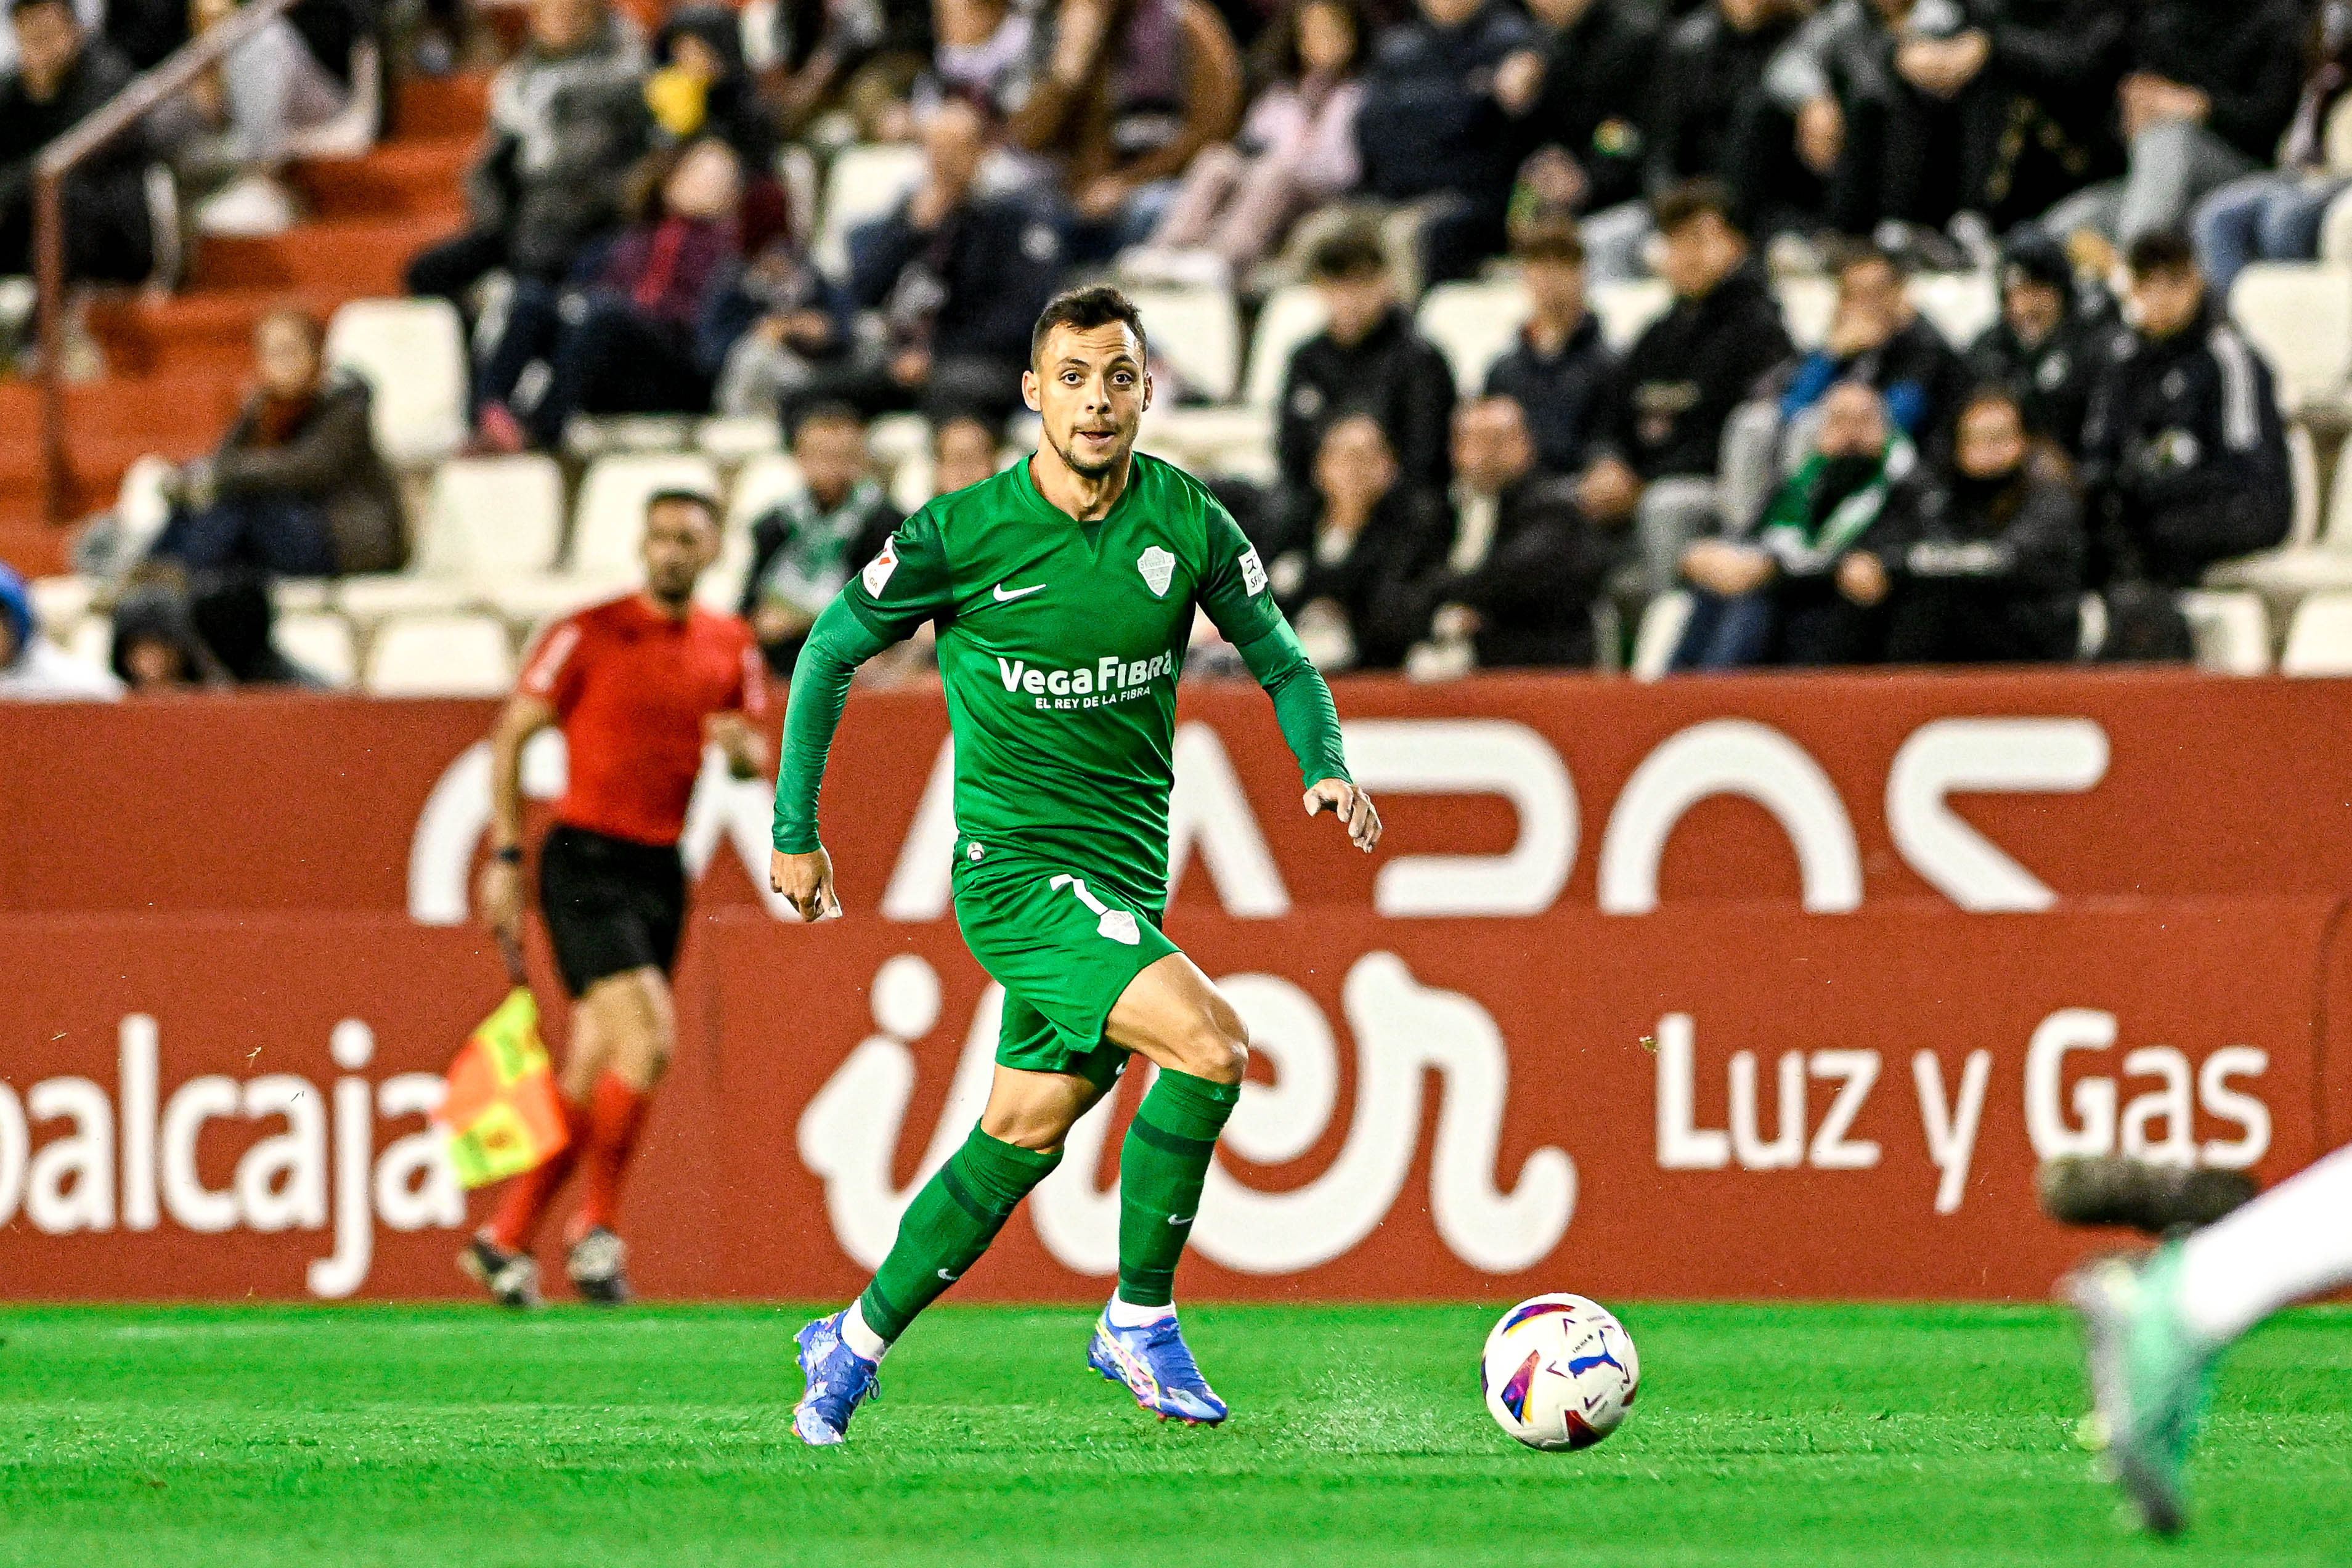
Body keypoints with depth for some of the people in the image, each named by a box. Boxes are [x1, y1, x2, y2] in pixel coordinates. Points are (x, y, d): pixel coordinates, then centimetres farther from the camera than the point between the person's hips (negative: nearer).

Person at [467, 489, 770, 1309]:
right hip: (585, 861, -6)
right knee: (647, 1038, -19)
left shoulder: (731, 648, 8)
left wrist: (742, 748, -11)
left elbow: (757, 761, 14)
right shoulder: (589, 634, -7)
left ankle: (506, 1239, 15)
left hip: (661, 870, 6)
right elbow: (511, 735, -3)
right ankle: (597, 1227, -6)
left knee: (593, 1074, 6)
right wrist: (506, 857, -7)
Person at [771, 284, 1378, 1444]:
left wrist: (1326, 768, -11)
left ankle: (855, 1345, 26)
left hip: (1129, 871, 5)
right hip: (1015, 866, -5)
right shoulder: (963, 531, -10)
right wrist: (796, 831, 2)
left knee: (1025, 1133, 9)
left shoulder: (1187, 522, -2)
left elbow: (1278, 658, 8)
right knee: (1209, 1044, -23)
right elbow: (833, 651, 2)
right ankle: (1141, 1324, -8)